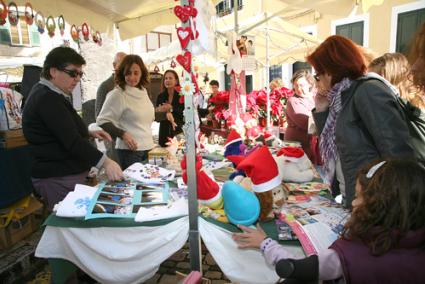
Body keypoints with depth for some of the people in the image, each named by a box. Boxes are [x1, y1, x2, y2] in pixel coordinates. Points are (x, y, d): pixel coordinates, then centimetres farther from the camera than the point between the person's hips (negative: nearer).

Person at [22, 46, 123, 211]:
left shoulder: (46, 94, 15)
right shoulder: (47, 99, -19)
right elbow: (72, 141, -27)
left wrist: (88, 133, 11)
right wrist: (105, 162, -32)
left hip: (61, 174, 10)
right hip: (59, 179, -10)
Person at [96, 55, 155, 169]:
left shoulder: (143, 91, 9)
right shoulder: (117, 94, -14)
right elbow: (102, 121, -15)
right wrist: (122, 134, -22)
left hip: (148, 147, 7)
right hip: (129, 150, -7)